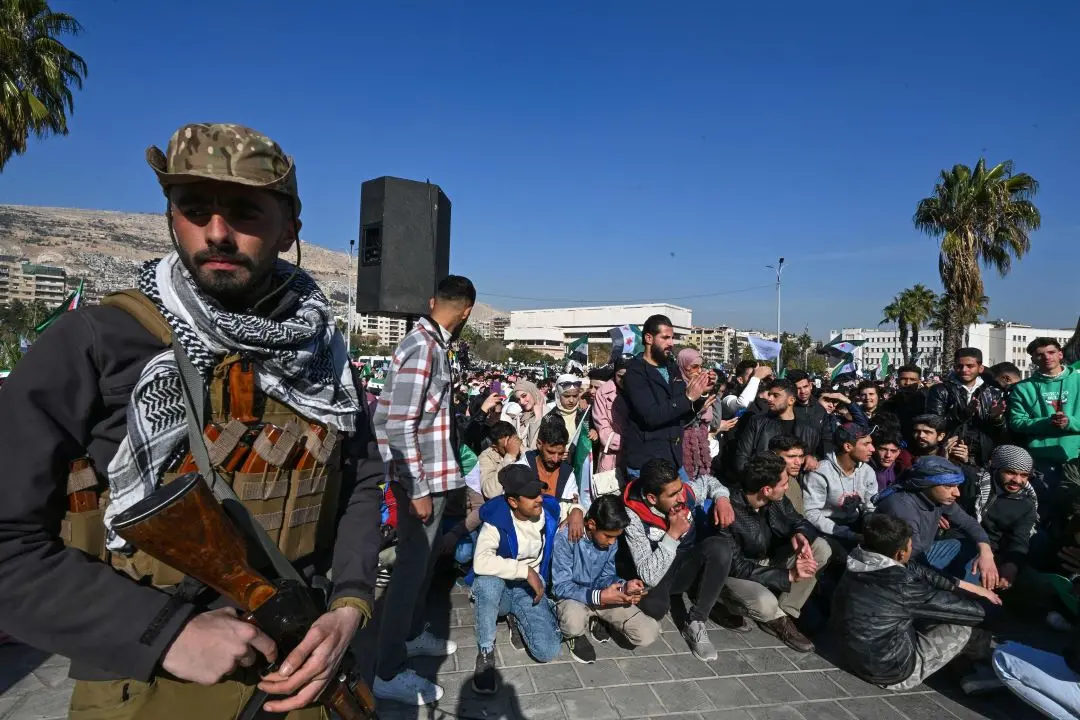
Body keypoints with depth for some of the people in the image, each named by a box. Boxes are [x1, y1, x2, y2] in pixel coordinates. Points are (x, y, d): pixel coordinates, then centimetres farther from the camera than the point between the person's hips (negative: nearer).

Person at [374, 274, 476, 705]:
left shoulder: (431, 344, 7)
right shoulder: (422, 349, -22)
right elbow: (399, 425, -25)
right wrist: (417, 489, -20)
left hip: (433, 475, 9)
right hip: (420, 479, -9)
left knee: (423, 560, 22)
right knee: (412, 565, 2)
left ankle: (413, 634, 41)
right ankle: (388, 673, 18)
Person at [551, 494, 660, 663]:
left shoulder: (611, 539, -9)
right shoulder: (566, 538, -26)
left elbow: (606, 575, 1)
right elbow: (561, 586, -23)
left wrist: (623, 586, -21)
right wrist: (598, 596, -35)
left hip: (603, 594, 5)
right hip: (572, 597, -5)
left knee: (649, 633, -11)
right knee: (574, 622, -41)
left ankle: (596, 620, 15)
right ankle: (574, 635, 0)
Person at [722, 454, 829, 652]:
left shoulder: (777, 499, -13)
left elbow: (798, 521, 4)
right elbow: (737, 568, -29)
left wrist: (800, 534, -22)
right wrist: (789, 575, -32)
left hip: (768, 561, 7)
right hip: (734, 573, -7)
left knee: (821, 548, -9)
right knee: (766, 604, -36)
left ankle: (784, 612, -5)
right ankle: (781, 621, 4)